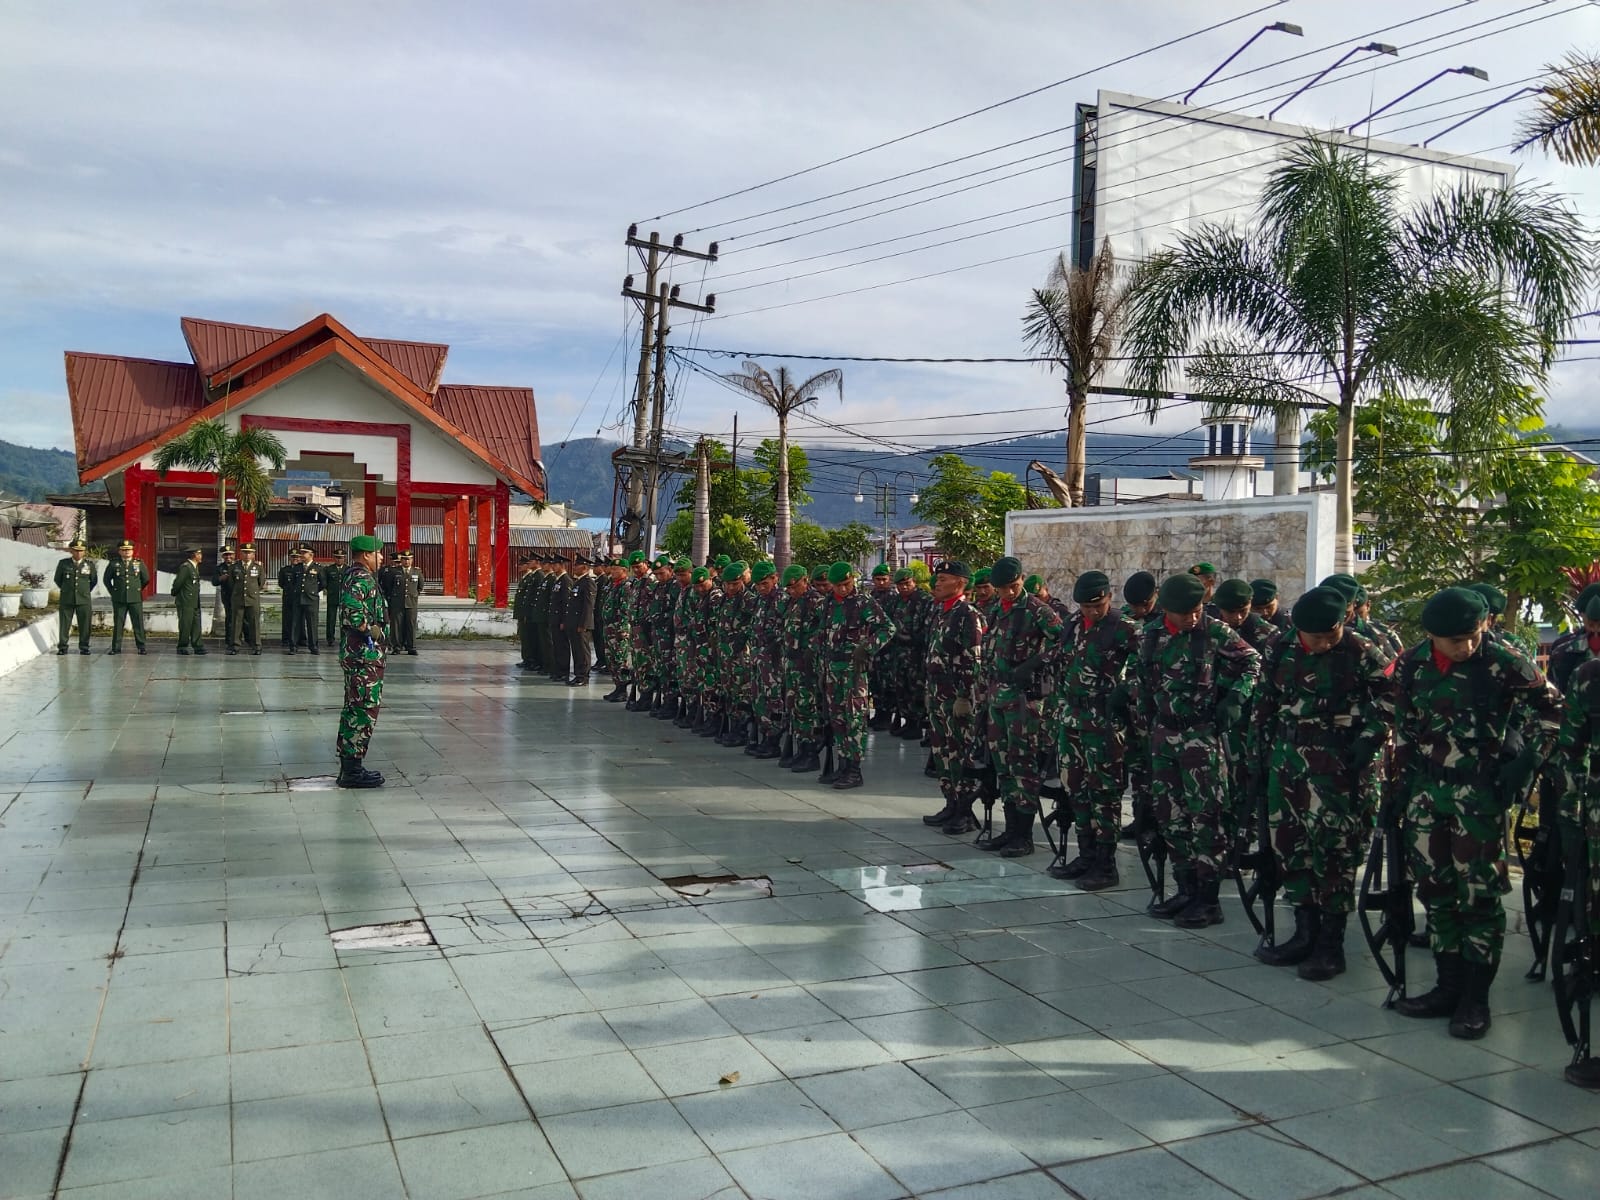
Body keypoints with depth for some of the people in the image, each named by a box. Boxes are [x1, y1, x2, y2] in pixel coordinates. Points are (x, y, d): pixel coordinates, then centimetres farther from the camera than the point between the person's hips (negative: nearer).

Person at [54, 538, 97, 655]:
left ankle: (84, 647, 12)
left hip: (84, 600, 0)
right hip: (66, 600, 0)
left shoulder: (89, 564, 2)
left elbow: (94, 580, 14)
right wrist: (66, 590, 16)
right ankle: (62, 647, 11)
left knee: (84, 625, 2)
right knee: (64, 624, 3)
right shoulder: (63, 563, 1)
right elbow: (57, 579, 14)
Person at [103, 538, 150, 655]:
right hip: (119, 600, 0)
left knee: (138, 623, 0)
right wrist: (113, 592, 12)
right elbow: (107, 579, 15)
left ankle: (141, 647, 5)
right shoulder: (113, 564, 4)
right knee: (118, 624, 3)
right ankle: (116, 648, 8)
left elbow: (146, 579, 17)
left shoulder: (139, 563, 6)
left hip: (135, 598, 0)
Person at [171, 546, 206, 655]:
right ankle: (183, 647, 6)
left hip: (195, 602, 9)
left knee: (196, 624, 8)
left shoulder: (195, 567, 14)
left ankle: (197, 646, 11)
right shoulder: (185, 567, -15)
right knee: (186, 624, -2)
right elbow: (177, 582, -15)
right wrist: (174, 596, -3)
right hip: (185, 602, -9)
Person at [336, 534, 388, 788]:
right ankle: (352, 771, -3)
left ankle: (349, 767, 22)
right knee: (364, 710, -7)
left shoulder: (353, 575, 16)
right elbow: (350, 608, -32)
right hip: (365, 655, -11)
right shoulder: (362, 579, -16)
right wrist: (370, 629, -20)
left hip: (354, 653, 11)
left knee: (354, 709, 15)